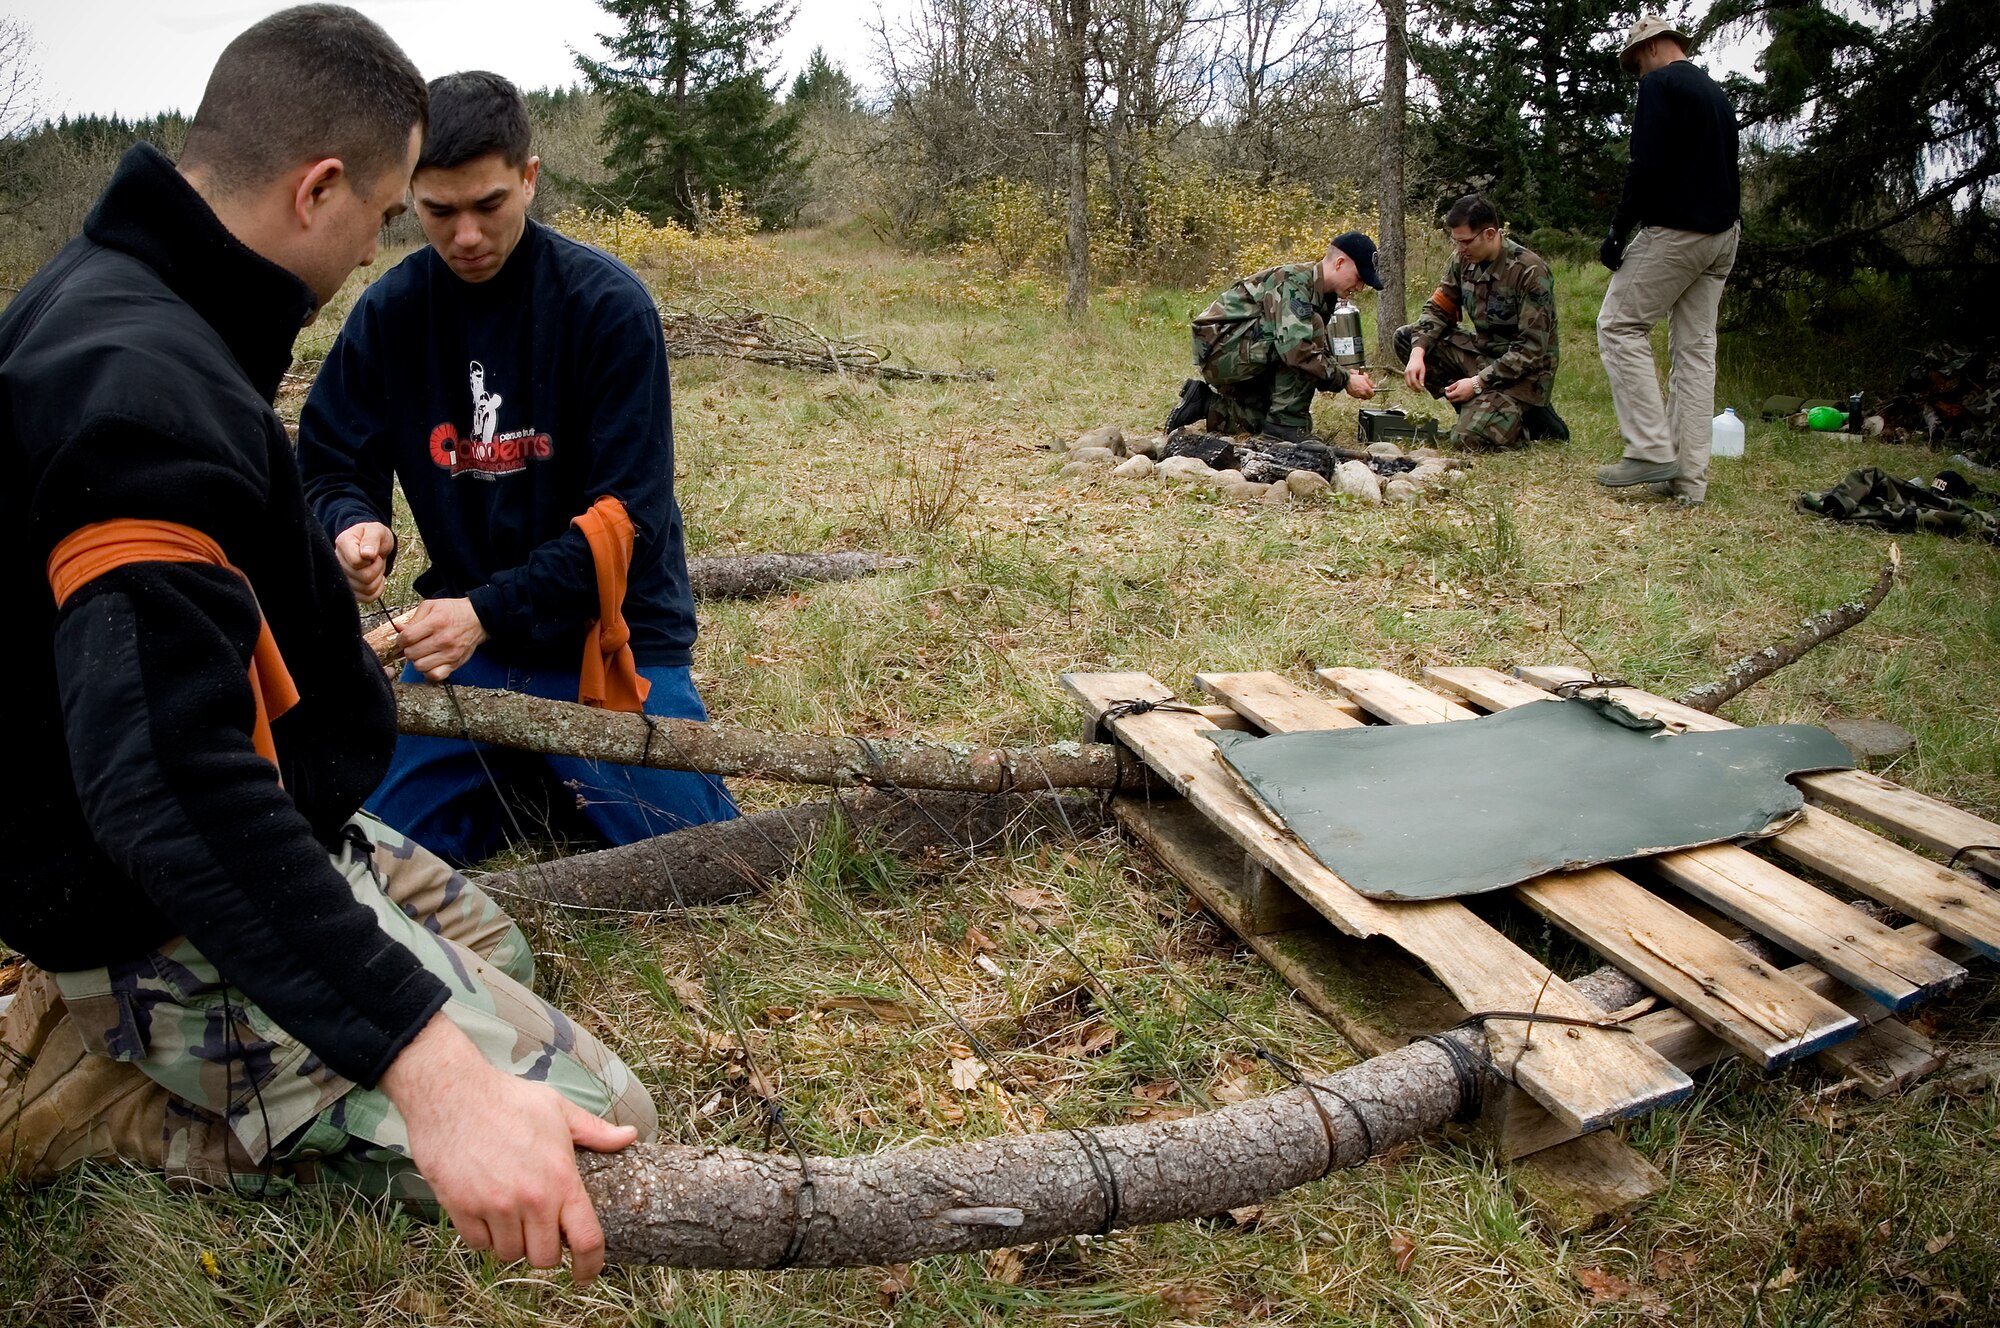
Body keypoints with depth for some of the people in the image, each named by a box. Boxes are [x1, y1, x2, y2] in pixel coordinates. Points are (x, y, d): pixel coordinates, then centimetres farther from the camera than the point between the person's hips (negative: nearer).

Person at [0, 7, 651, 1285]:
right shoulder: (140, 384, -30)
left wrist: (314, 568, 40)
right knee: (599, 1129, -11)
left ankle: (114, 1027, 13)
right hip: (176, 919, -10)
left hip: (259, 821, 10)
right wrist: (425, 1068, -44)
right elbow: (173, 781, -40)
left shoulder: (113, 302, 3)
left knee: (490, 951, 29)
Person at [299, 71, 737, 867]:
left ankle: (566, 780, 18)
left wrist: (488, 609, -26)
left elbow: (628, 514, -17)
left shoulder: (607, 304, -12)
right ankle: (515, 781, 22)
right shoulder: (389, 313, -1)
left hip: (608, 638, -3)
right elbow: (327, 472, 6)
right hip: (465, 632, 3)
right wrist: (354, 527, -19)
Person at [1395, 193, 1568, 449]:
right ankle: (1475, 408, -4)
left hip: (1525, 370, -7)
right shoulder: (1463, 259, -2)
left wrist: (1478, 383, -24)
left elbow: (1532, 349, -22)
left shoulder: (1530, 272, -21)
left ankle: (1531, 416, 4)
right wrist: (1418, 352, -17)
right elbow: (1438, 310, 4)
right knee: (1405, 338, -5)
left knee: (1470, 436, -27)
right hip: (1482, 352, 8)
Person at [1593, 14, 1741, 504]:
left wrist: (1618, 228, -13)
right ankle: (1689, 477, 3)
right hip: (1722, 234, 8)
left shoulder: (1660, 84, -6)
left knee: (1619, 326, -2)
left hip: (1674, 229, -8)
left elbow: (1647, 166, -17)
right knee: (1697, 346, 5)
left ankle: (1652, 449, -12)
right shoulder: (1716, 93, 21)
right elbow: (1727, 166, 22)